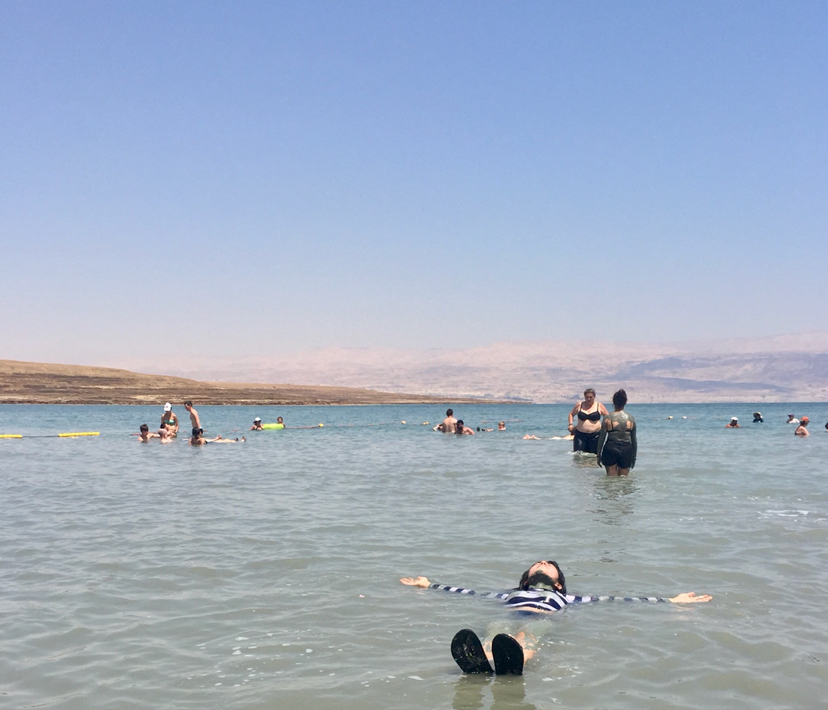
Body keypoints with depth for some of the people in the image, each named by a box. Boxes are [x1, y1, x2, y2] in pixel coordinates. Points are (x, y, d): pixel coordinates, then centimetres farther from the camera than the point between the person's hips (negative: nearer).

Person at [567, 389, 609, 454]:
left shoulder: (599, 406, 3)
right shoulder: (579, 405, 6)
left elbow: (608, 417, 8)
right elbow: (571, 414, 20)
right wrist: (571, 424, 4)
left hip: (595, 435, -1)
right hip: (580, 434, 1)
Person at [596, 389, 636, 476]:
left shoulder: (608, 418, -5)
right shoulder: (631, 418, 0)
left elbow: (602, 438, -3)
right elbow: (634, 439, 6)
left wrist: (599, 454, 7)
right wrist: (634, 456, 16)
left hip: (610, 449, -1)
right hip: (626, 449, 1)